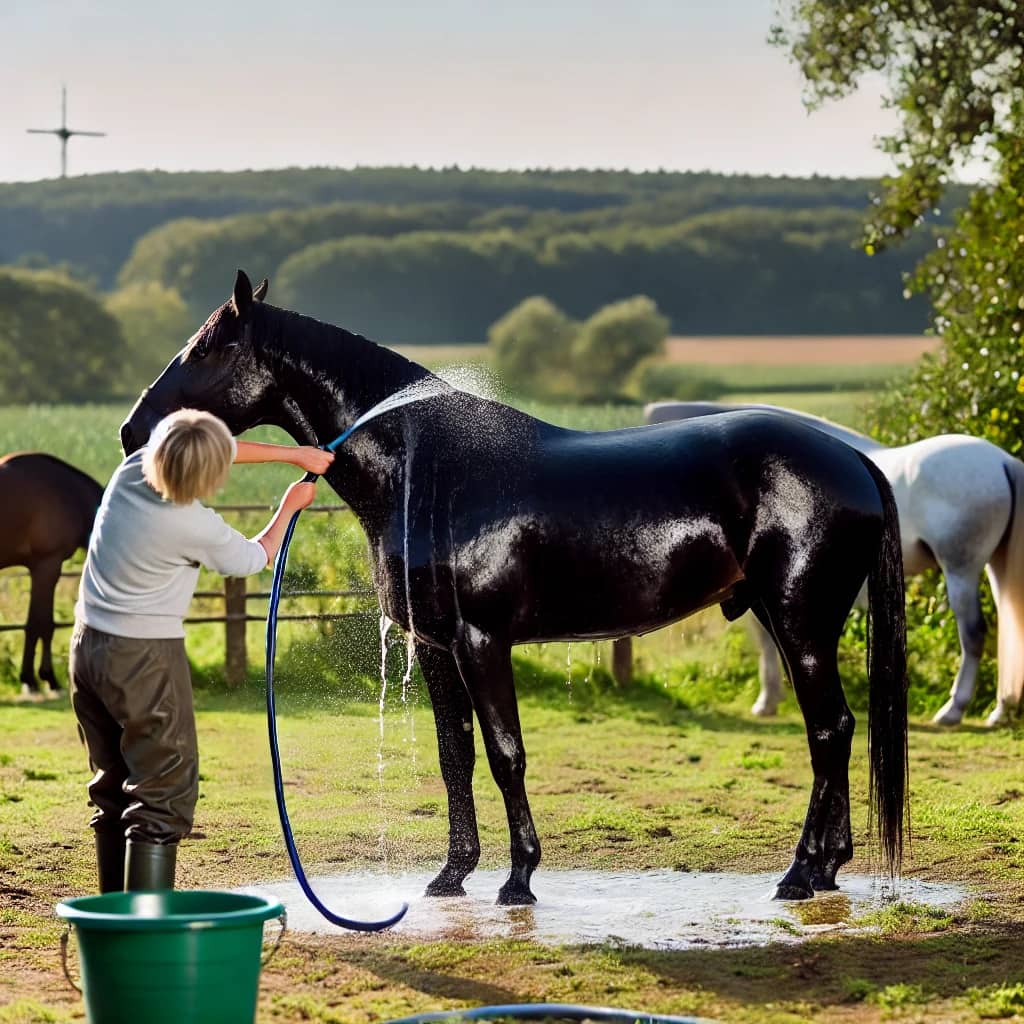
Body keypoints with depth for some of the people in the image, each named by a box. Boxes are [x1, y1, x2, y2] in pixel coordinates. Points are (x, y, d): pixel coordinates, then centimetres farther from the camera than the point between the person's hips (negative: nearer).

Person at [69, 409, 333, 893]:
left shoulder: (131, 468, -4)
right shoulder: (198, 528, -20)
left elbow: (224, 450, 13)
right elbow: (255, 558, 3)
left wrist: (295, 453, 17)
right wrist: (290, 506, 18)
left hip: (87, 647, 8)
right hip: (145, 658, -8)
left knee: (113, 786, 17)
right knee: (165, 793, -4)